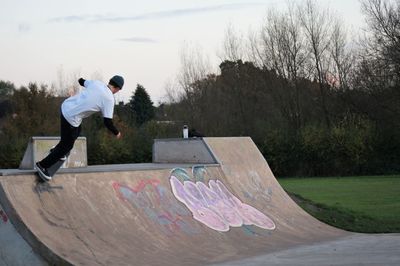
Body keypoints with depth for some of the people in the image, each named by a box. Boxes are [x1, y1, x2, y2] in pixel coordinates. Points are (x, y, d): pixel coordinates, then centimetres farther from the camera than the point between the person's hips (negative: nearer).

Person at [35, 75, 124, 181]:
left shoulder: (96, 83, 4)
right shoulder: (109, 99, -13)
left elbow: (82, 82, 25)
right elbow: (108, 122, -13)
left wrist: (81, 80, 49)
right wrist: (116, 133, 5)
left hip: (65, 106, 8)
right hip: (71, 117, -8)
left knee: (76, 132, 33)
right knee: (67, 146, 10)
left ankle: (57, 152, 51)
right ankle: (42, 165, 19)